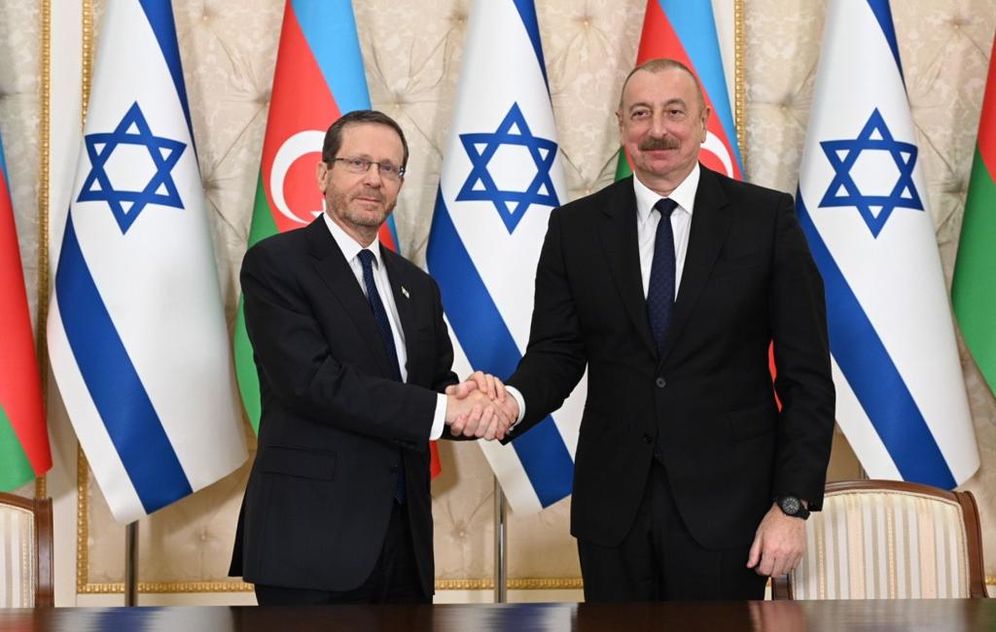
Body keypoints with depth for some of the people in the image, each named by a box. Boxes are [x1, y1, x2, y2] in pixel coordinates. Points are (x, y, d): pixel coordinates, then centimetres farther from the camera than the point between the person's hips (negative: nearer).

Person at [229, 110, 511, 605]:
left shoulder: (417, 286, 15)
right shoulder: (275, 263, -5)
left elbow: (437, 386, 13)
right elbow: (312, 380, -18)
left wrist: (467, 400, -12)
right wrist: (443, 409, -18)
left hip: (405, 541, 6)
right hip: (313, 543, -6)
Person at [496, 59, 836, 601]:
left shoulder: (767, 218, -3)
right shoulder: (575, 227, 4)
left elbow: (806, 374, -3)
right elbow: (556, 352, 3)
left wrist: (792, 503, -8)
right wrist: (515, 402, -19)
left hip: (726, 506, -2)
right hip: (613, 506, 2)